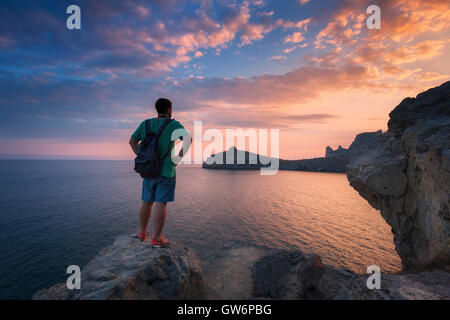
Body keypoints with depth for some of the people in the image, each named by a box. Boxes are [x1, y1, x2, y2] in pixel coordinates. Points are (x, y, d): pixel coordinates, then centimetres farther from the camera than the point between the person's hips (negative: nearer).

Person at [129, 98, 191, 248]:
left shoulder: (145, 124, 7)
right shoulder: (173, 125, -7)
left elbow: (132, 141, 14)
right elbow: (188, 139, -20)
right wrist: (179, 158, -14)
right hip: (166, 170, -5)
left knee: (147, 202, 16)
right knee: (161, 203, -1)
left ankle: (142, 233, 30)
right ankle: (156, 238, 5)